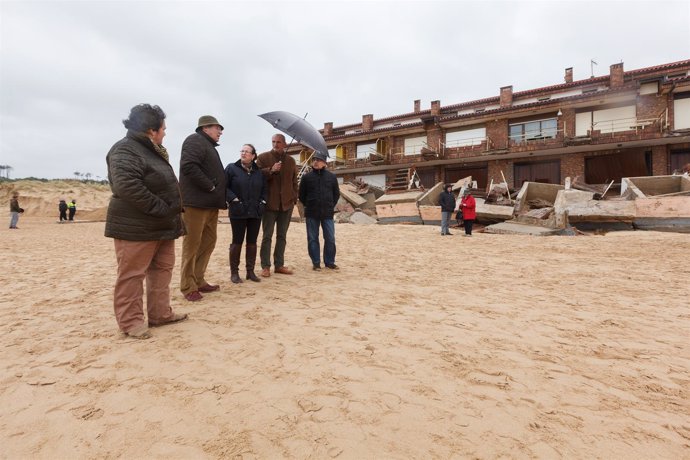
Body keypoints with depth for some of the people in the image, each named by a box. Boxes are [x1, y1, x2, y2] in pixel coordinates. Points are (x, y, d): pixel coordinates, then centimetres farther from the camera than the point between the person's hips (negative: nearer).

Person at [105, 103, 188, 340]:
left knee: (162, 269, 13)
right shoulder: (125, 150, -14)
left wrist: (173, 210, 11)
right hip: (136, 227, -10)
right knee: (132, 275, -1)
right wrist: (160, 209, -25)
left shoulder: (152, 150, 18)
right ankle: (130, 320, 9)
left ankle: (160, 313, 23)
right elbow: (126, 185, -29)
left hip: (162, 225, 10)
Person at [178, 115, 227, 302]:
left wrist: (217, 194, 13)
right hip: (196, 202, -10)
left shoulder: (209, 146, 24)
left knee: (209, 241, 12)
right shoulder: (195, 141, -7)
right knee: (192, 244, -5)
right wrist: (209, 186, -17)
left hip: (210, 203, 10)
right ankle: (188, 287, 3)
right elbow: (188, 166, -23)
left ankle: (199, 281, 21)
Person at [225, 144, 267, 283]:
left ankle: (250, 271, 16)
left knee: (252, 242, 8)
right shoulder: (232, 168, 0)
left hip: (255, 212, 4)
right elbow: (224, 186, -5)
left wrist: (262, 201, 3)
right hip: (238, 211, -4)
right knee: (237, 242, 0)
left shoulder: (259, 171, 11)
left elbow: (264, 189, 17)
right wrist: (233, 199, -14)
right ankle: (234, 272, 9)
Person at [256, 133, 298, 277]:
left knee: (282, 236, 9)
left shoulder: (290, 160, 13)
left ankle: (279, 265, 16)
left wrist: (294, 199, 10)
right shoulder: (263, 157, 2)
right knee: (267, 235, -1)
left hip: (286, 204, 4)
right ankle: (265, 266, 5)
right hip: (270, 203, -4)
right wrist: (271, 170, -19)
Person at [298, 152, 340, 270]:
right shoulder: (307, 177, 3)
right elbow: (301, 195, 9)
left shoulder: (331, 176, 5)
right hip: (311, 214, 0)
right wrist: (309, 206, 7)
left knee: (330, 238, 2)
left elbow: (336, 193, 13)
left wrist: (330, 206, 7)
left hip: (327, 213, 0)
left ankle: (329, 262, 15)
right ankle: (316, 262, 14)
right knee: (312, 239, 4)